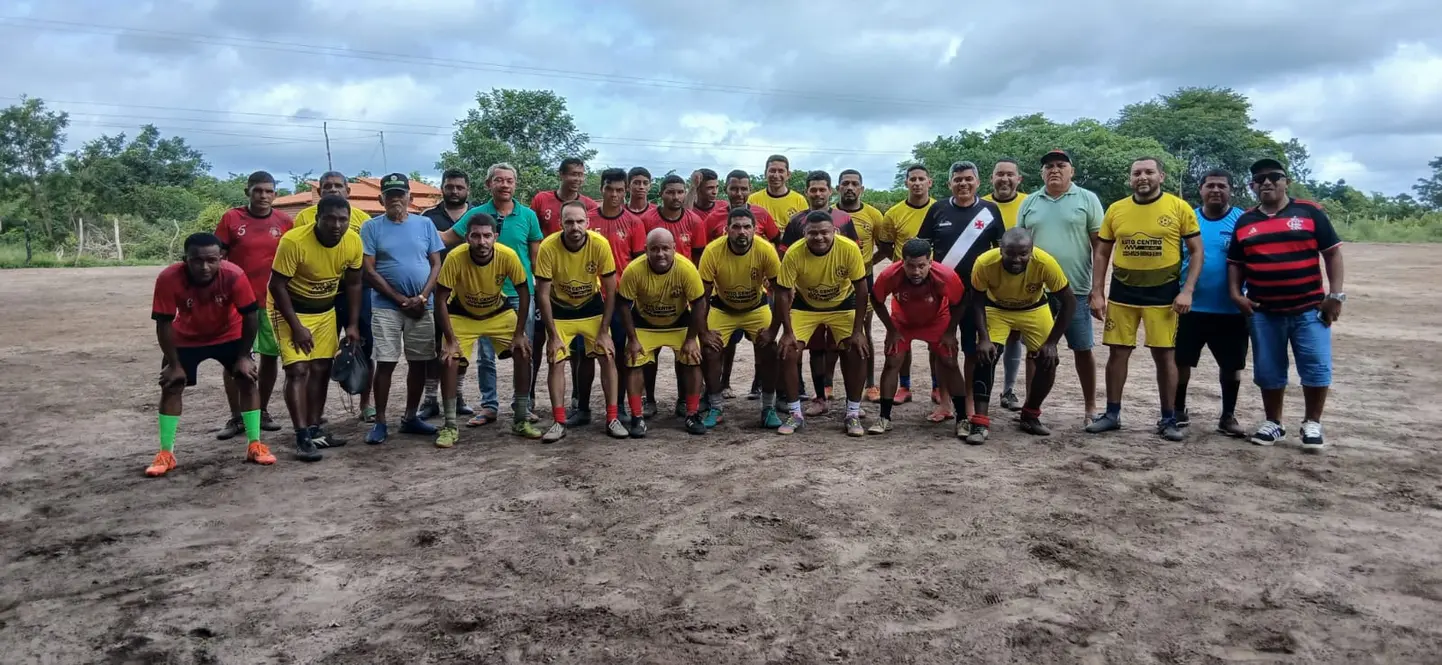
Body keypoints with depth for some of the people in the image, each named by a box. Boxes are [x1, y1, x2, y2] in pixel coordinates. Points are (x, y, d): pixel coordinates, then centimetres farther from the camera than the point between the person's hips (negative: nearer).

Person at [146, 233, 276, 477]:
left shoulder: (234, 276, -34)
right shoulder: (168, 279, -33)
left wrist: (243, 356, -16)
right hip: (186, 338, 0)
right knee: (171, 386, -4)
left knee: (247, 380, -7)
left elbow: (250, 316, -22)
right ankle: (166, 453, 7)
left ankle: (255, 445, 4)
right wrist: (174, 364, -17)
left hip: (229, 335, 0)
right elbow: (164, 324, -22)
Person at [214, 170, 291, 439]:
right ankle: (236, 417, 12)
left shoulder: (285, 222, 2)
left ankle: (263, 412, 22)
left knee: (270, 356, 8)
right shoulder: (231, 218, -2)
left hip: (273, 301, 2)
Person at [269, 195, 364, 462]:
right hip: (290, 309, -5)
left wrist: (353, 325, -2)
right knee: (298, 370, -13)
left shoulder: (354, 242, -13)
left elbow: (353, 284, 0)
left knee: (321, 369, 7)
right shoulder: (293, 241, -29)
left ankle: (314, 430, 18)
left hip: (325, 310, 6)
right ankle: (303, 438, -11)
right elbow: (277, 285, -21)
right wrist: (296, 326, -22)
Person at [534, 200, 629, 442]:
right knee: (556, 362, -8)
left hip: (592, 307, 1)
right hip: (560, 309, -1)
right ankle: (559, 423, 3)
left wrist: (604, 331, -15)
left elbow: (610, 290, -15)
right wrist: (553, 335, -18)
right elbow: (542, 294, -18)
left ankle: (612, 419, 4)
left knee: (607, 357, -6)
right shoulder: (548, 247, -26)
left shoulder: (600, 244, -25)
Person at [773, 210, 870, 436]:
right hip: (805, 306, 0)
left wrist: (857, 331, -19)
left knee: (857, 353, -14)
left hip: (842, 305, 0)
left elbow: (861, 288, -19)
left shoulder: (849, 249, -28)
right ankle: (795, 414, 4)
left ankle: (853, 414, 3)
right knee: (788, 353, -13)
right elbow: (783, 293, -18)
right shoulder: (794, 254, -28)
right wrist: (788, 332, -21)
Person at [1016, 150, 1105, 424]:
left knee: (1082, 349, 5)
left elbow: (1100, 245, -1)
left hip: (1075, 290, -2)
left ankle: (1091, 408, 17)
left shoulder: (1087, 199, 1)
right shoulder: (1029, 203, 8)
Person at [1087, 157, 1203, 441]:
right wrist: (1097, 293, 1)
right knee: (1117, 352, 6)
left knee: (1165, 355, 4)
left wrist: (1187, 290, -11)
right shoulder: (1116, 210, 3)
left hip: (1163, 294, -2)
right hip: (1122, 294, 2)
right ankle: (1112, 414, 18)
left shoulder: (1179, 208, -3)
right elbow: (1101, 254, 8)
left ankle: (1168, 419, 16)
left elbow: (1197, 252, 0)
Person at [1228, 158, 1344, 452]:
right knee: (1268, 371, 8)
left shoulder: (1309, 212, 0)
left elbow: (1332, 252, 0)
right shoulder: (1244, 222, 8)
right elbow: (1235, 262, 13)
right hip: (1264, 312, 2)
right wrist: (1236, 294, -1)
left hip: (1309, 308, -2)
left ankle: (1312, 425, 14)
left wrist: (1335, 294, -7)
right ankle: (1273, 423, 22)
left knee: (1316, 368, -2)